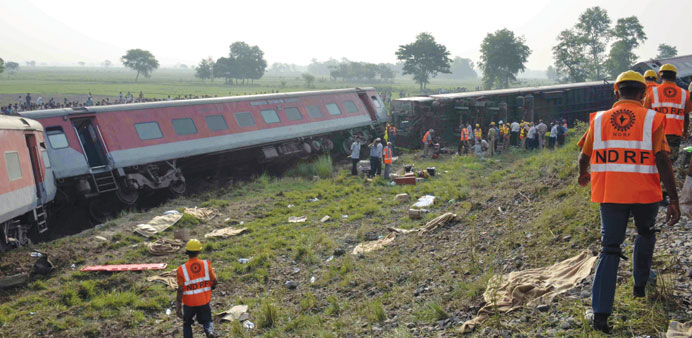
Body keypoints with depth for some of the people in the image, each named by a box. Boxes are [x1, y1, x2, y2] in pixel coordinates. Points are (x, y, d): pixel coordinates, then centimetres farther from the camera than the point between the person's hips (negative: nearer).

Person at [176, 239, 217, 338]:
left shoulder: (182, 269, -15)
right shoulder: (206, 264, -11)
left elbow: (180, 290, -15)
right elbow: (214, 282, -4)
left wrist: (178, 307, -8)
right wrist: (210, 288, 19)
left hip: (189, 303, -1)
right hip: (204, 301, 1)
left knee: (187, 324, 23)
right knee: (207, 321, 18)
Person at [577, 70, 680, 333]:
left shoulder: (599, 120, 3)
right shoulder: (651, 119, -4)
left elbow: (584, 157, 10)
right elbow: (662, 160, -12)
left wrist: (583, 176, 32)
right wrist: (674, 200, -11)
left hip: (609, 194, 1)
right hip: (645, 194, -1)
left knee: (609, 249, 6)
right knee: (645, 234, 28)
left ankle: (600, 313, -4)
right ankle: (640, 284, 42)